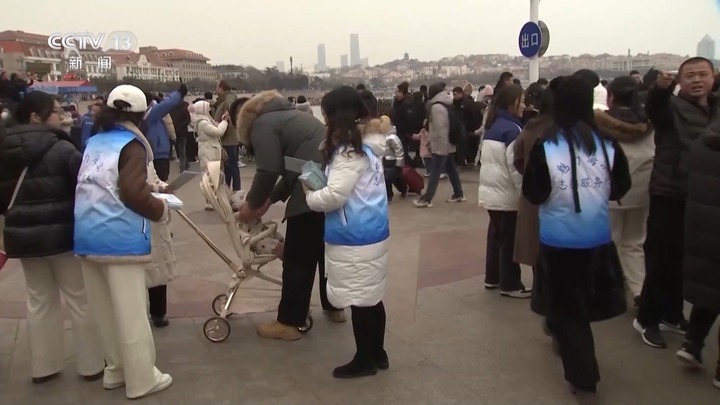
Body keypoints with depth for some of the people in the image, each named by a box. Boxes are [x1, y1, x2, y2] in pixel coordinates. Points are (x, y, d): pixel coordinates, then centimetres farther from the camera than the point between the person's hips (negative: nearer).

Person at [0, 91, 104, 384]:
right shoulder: (62, 149, -15)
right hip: (62, 233, -6)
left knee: (39, 300, 16)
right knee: (79, 298, 6)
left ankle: (43, 366, 25)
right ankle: (92, 364, 14)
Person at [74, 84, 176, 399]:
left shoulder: (93, 143, 13)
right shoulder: (131, 145, -8)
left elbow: (93, 187, 17)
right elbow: (133, 193, -19)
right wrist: (160, 210, -3)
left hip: (87, 237, 8)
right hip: (119, 239, -7)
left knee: (105, 311, 16)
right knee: (131, 313, 1)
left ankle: (116, 370, 30)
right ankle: (142, 380, 11)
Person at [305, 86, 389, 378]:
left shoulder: (350, 151, -18)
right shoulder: (367, 145, 11)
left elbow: (335, 196, -23)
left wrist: (309, 195, -5)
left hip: (355, 239, -10)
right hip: (371, 233, 10)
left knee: (359, 301, 4)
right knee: (371, 298, 17)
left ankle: (364, 361, 18)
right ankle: (378, 354, 30)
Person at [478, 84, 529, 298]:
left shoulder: (492, 125, 9)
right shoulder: (512, 128, -17)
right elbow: (515, 166, -20)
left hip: (490, 191, 9)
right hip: (506, 194, -9)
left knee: (496, 234, 17)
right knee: (509, 240, 1)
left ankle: (492, 278, 27)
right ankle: (510, 285, 11)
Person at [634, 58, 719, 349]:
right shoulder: (672, 107, -7)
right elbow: (653, 106, -30)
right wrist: (661, 88, -51)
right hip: (670, 196, -6)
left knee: (684, 260, 16)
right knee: (660, 259, -1)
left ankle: (671, 314, 31)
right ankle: (646, 319, 12)